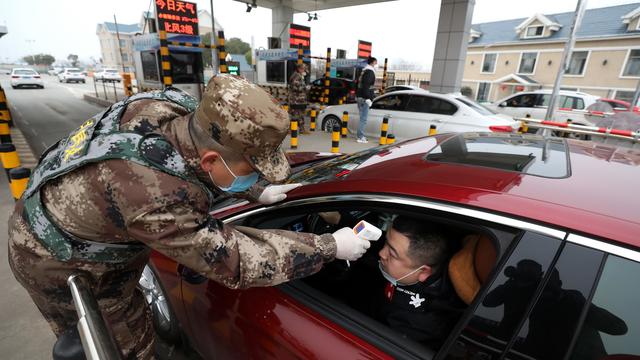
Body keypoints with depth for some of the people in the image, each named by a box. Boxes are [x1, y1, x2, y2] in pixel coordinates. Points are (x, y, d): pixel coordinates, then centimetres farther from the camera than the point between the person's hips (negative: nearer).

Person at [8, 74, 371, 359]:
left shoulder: (176, 109, -22)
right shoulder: (155, 199, -44)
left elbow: (206, 170, -1)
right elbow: (235, 262, -35)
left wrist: (257, 193, -2)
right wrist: (330, 247, -30)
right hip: (59, 263, -7)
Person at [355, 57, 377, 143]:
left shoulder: (364, 71, 19)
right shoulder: (370, 72, -10)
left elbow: (360, 84, 23)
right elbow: (366, 86, -20)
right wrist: (368, 98, -22)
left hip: (359, 97, 10)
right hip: (364, 98, -10)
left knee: (362, 118, 15)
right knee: (363, 119, -8)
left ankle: (360, 136, 19)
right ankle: (360, 137, -6)